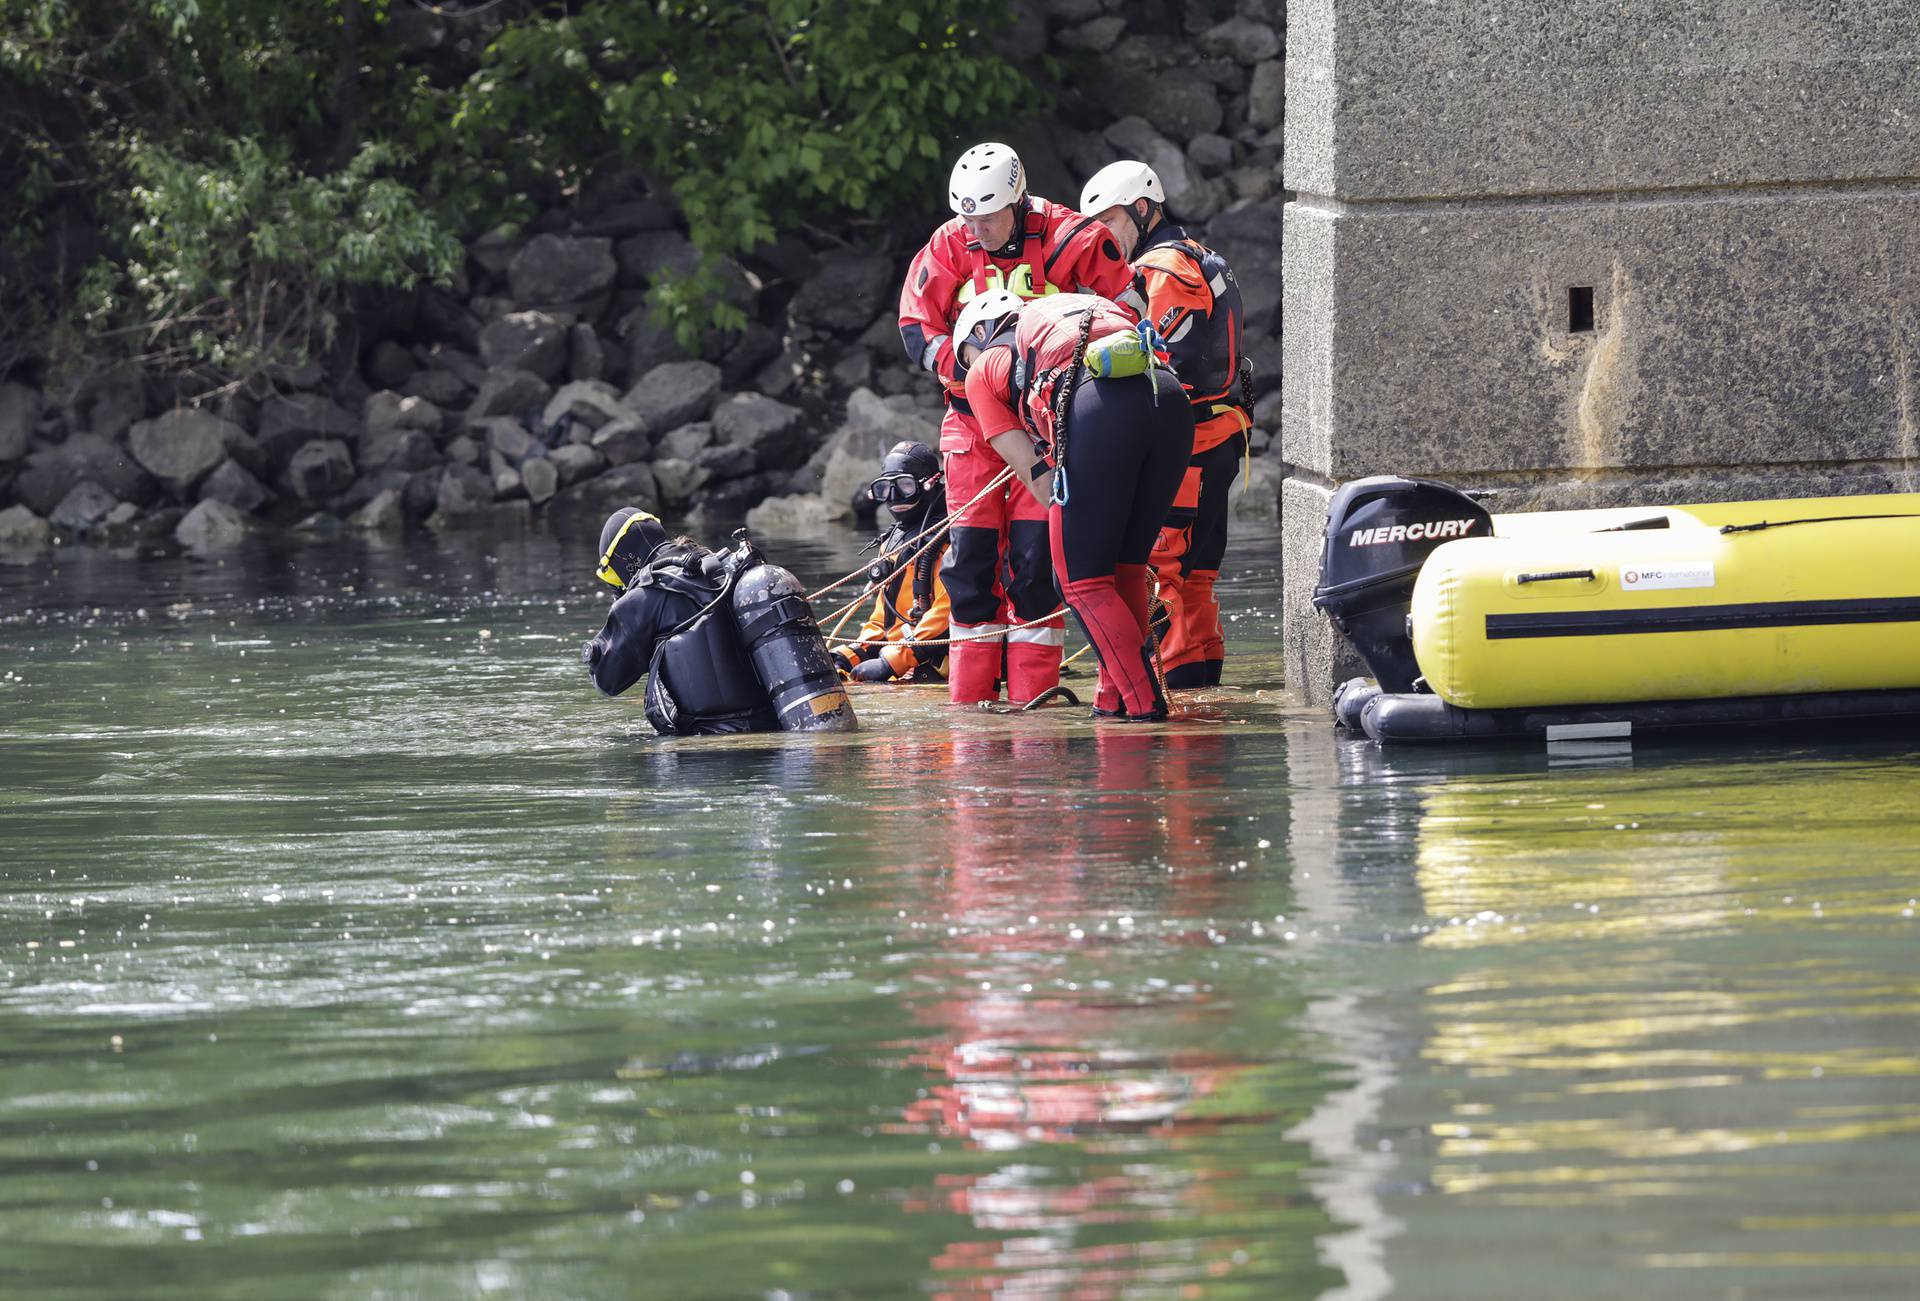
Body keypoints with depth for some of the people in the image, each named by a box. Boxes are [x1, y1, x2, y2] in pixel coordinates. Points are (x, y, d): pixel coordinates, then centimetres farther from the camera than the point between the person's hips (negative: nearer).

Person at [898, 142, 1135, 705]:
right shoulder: (950, 246, -3)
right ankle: (970, 689, 6)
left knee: (1036, 552, -9)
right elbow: (917, 326, 0)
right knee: (971, 549, -1)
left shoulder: (1068, 238, -12)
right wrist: (964, 367, -16)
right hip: (975, 416, 3)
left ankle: (1032, 686, -4)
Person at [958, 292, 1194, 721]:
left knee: (1082, 579, 7)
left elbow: (1037, 476, 16)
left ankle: (1143, 701, 1)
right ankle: (1114, 699, 23)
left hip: (1100, 408, -5)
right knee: (1124, 567, 20)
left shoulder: (983, 368, 26)